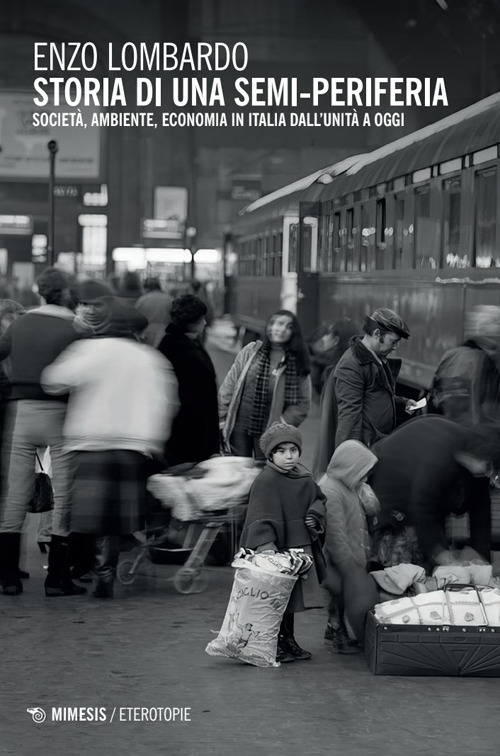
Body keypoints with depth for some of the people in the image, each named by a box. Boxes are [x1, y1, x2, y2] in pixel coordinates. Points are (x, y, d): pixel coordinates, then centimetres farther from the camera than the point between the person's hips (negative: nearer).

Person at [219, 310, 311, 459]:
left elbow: (302, 404, -3)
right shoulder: (250, 351, 1)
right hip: (239, 428, 1)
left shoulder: (297, 363, -3)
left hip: (269, 433, -1)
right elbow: (228, 386, 5)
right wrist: (222, 419, 2)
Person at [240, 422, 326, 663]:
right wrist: (265, 543, -34)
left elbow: (318, 499, 23)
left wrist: (314, 515, 1)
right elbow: (260, 517, -22)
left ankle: (288, 641, 29)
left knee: (291, 596, 17)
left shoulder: (304, 477, 8)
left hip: (300, 546, 8)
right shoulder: (266, 480, -16)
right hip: (276, 548, -8)